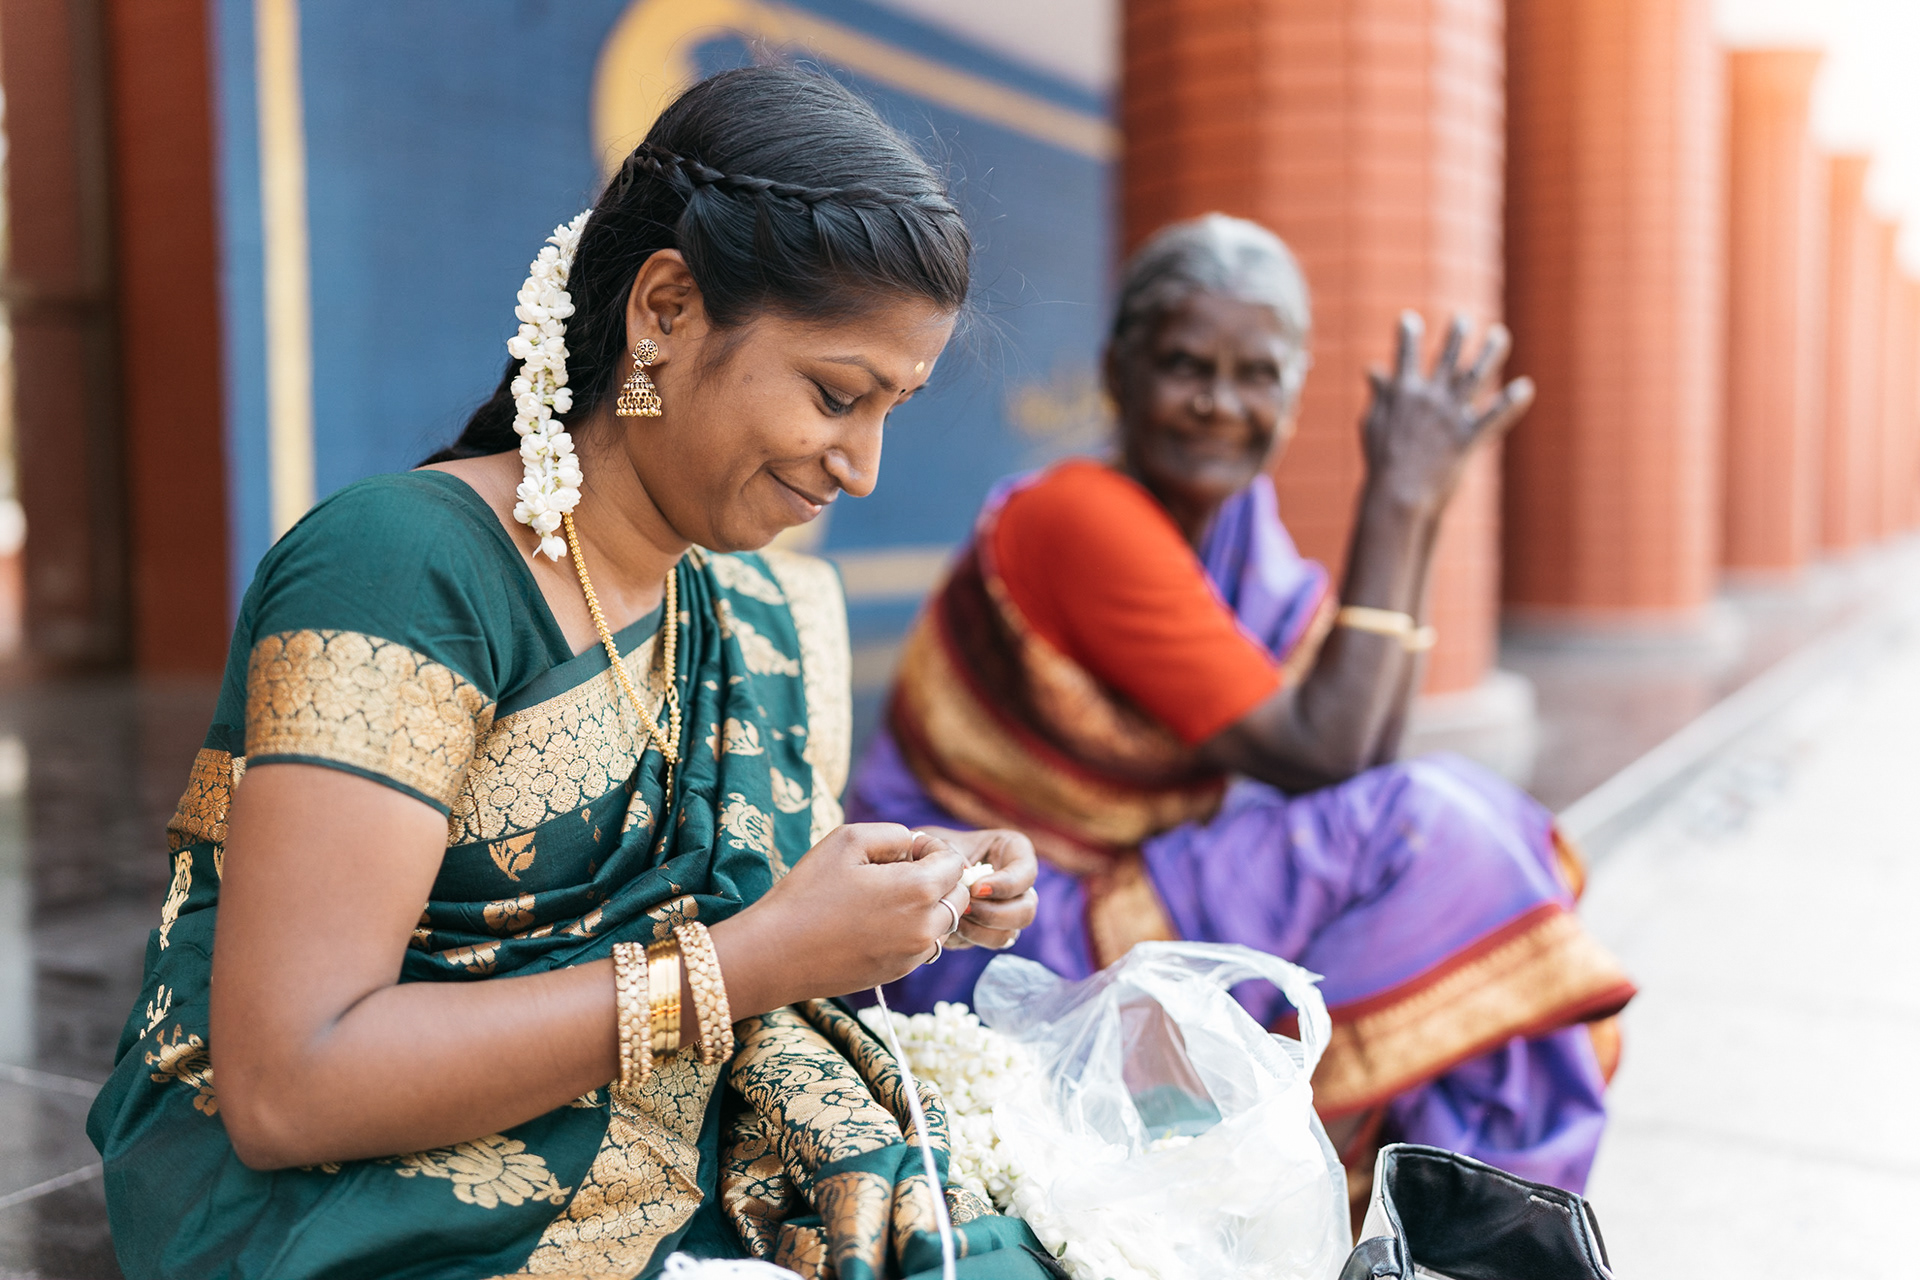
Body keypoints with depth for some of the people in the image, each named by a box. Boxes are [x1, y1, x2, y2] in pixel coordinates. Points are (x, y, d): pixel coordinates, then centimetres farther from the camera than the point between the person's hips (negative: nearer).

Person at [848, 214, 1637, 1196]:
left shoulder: (1235, 519, 6)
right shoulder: (1085, 519, -21)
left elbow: (1361, 741, -3)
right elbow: (1321, 757, -22)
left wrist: (1417, 509, -7)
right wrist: (1397, 502, -19)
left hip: (1102, 896, 9)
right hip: (980, 956, -9)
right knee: (1416, 834, -18)